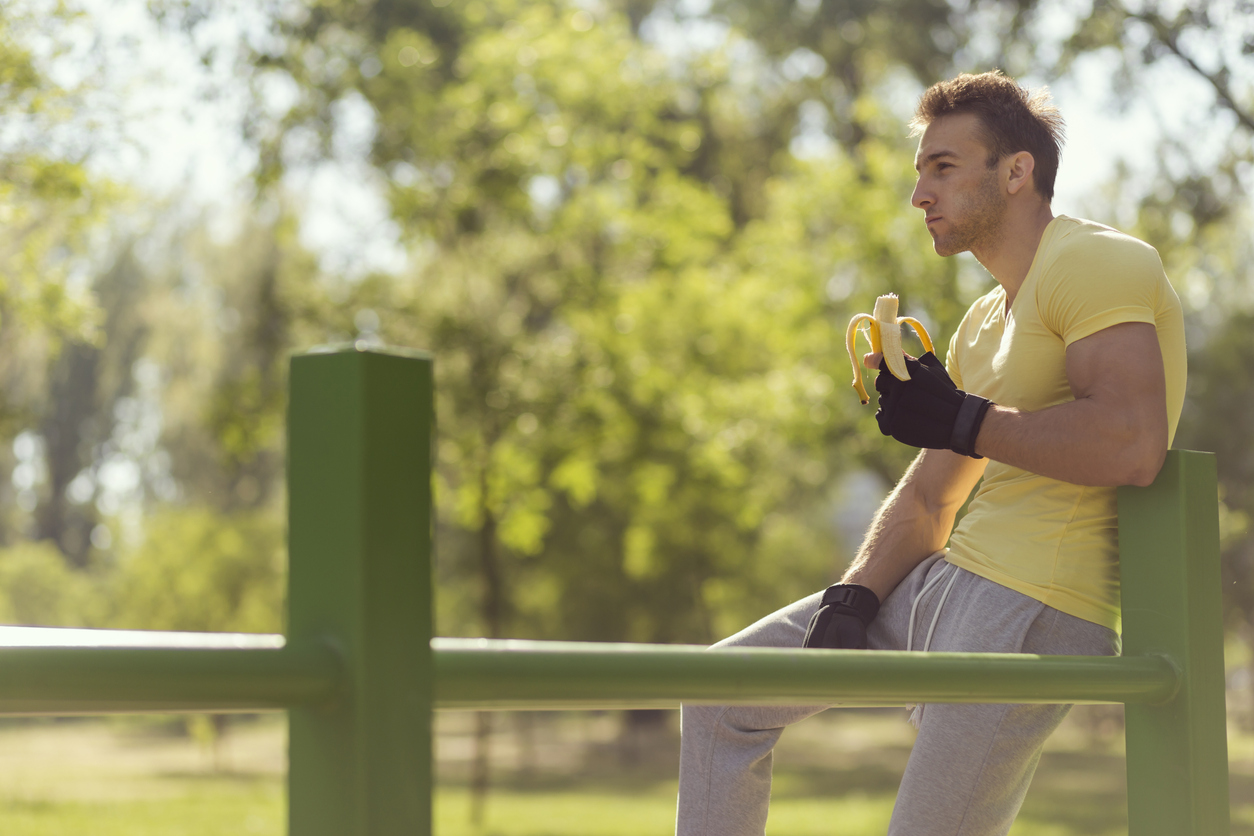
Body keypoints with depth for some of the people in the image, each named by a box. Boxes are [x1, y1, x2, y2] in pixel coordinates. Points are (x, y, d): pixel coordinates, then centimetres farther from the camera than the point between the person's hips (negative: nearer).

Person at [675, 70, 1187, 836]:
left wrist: (960, 421, -17)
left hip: (1038, 607, -10)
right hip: (949, 576, 10)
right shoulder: (984, 322, 21)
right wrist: (852, 599, 3)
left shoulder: (1095, 262, -10)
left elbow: (1133, 445, -26)